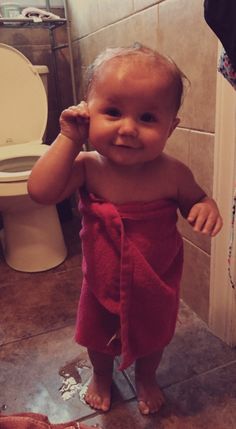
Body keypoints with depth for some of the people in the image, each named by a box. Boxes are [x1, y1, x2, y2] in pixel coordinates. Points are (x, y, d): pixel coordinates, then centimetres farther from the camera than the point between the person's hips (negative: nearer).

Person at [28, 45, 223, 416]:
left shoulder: (172, 174, -23)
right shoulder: (87, 167, -22)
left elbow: (194, 199, -4)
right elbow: (41, 191, -33)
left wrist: (207, 206, -27)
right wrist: (68, 139, -32)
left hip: (156, 285, 0)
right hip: (102, 283, 1)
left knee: (153, 337, 27)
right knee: (98, 337, 27)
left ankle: (146, 378, 61)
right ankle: (102, 376, 62)